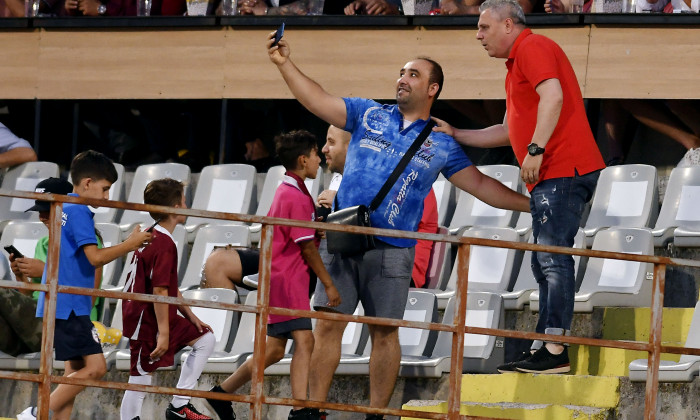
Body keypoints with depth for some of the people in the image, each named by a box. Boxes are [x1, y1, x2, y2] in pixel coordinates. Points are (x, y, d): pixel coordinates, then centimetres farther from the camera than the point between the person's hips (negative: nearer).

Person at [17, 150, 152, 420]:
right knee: (95, 367, -12)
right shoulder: (78, 212, -13)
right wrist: (130, 244, -9)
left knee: (77, 368, 11)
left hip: (62, 305, 11)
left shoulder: (64, 209, 17)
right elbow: (95, 257, -19)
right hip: (69, 307, -11)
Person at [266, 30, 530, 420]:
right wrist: (285, 64, -4)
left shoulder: (441, 144, 11)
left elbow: (481, 186, 13)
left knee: (385, 333, 2)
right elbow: (319, 101, 7)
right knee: (327, 325, -2)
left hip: (392, 251, 0)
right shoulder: (370, 115, 12)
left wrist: (532, 204, 7)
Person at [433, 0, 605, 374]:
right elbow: (510, 131, 34)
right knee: (546, 264, 12)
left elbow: (553, 96, -22)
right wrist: (456, 136, 30)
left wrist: (535, 150, -25)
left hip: (562, 171, -11)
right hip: (551, 176, 11)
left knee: (553, 259, -14)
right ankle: (542, 350, 13)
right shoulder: (517, 64, 28)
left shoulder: (532, 47, -5)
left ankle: (555, 352, -18)